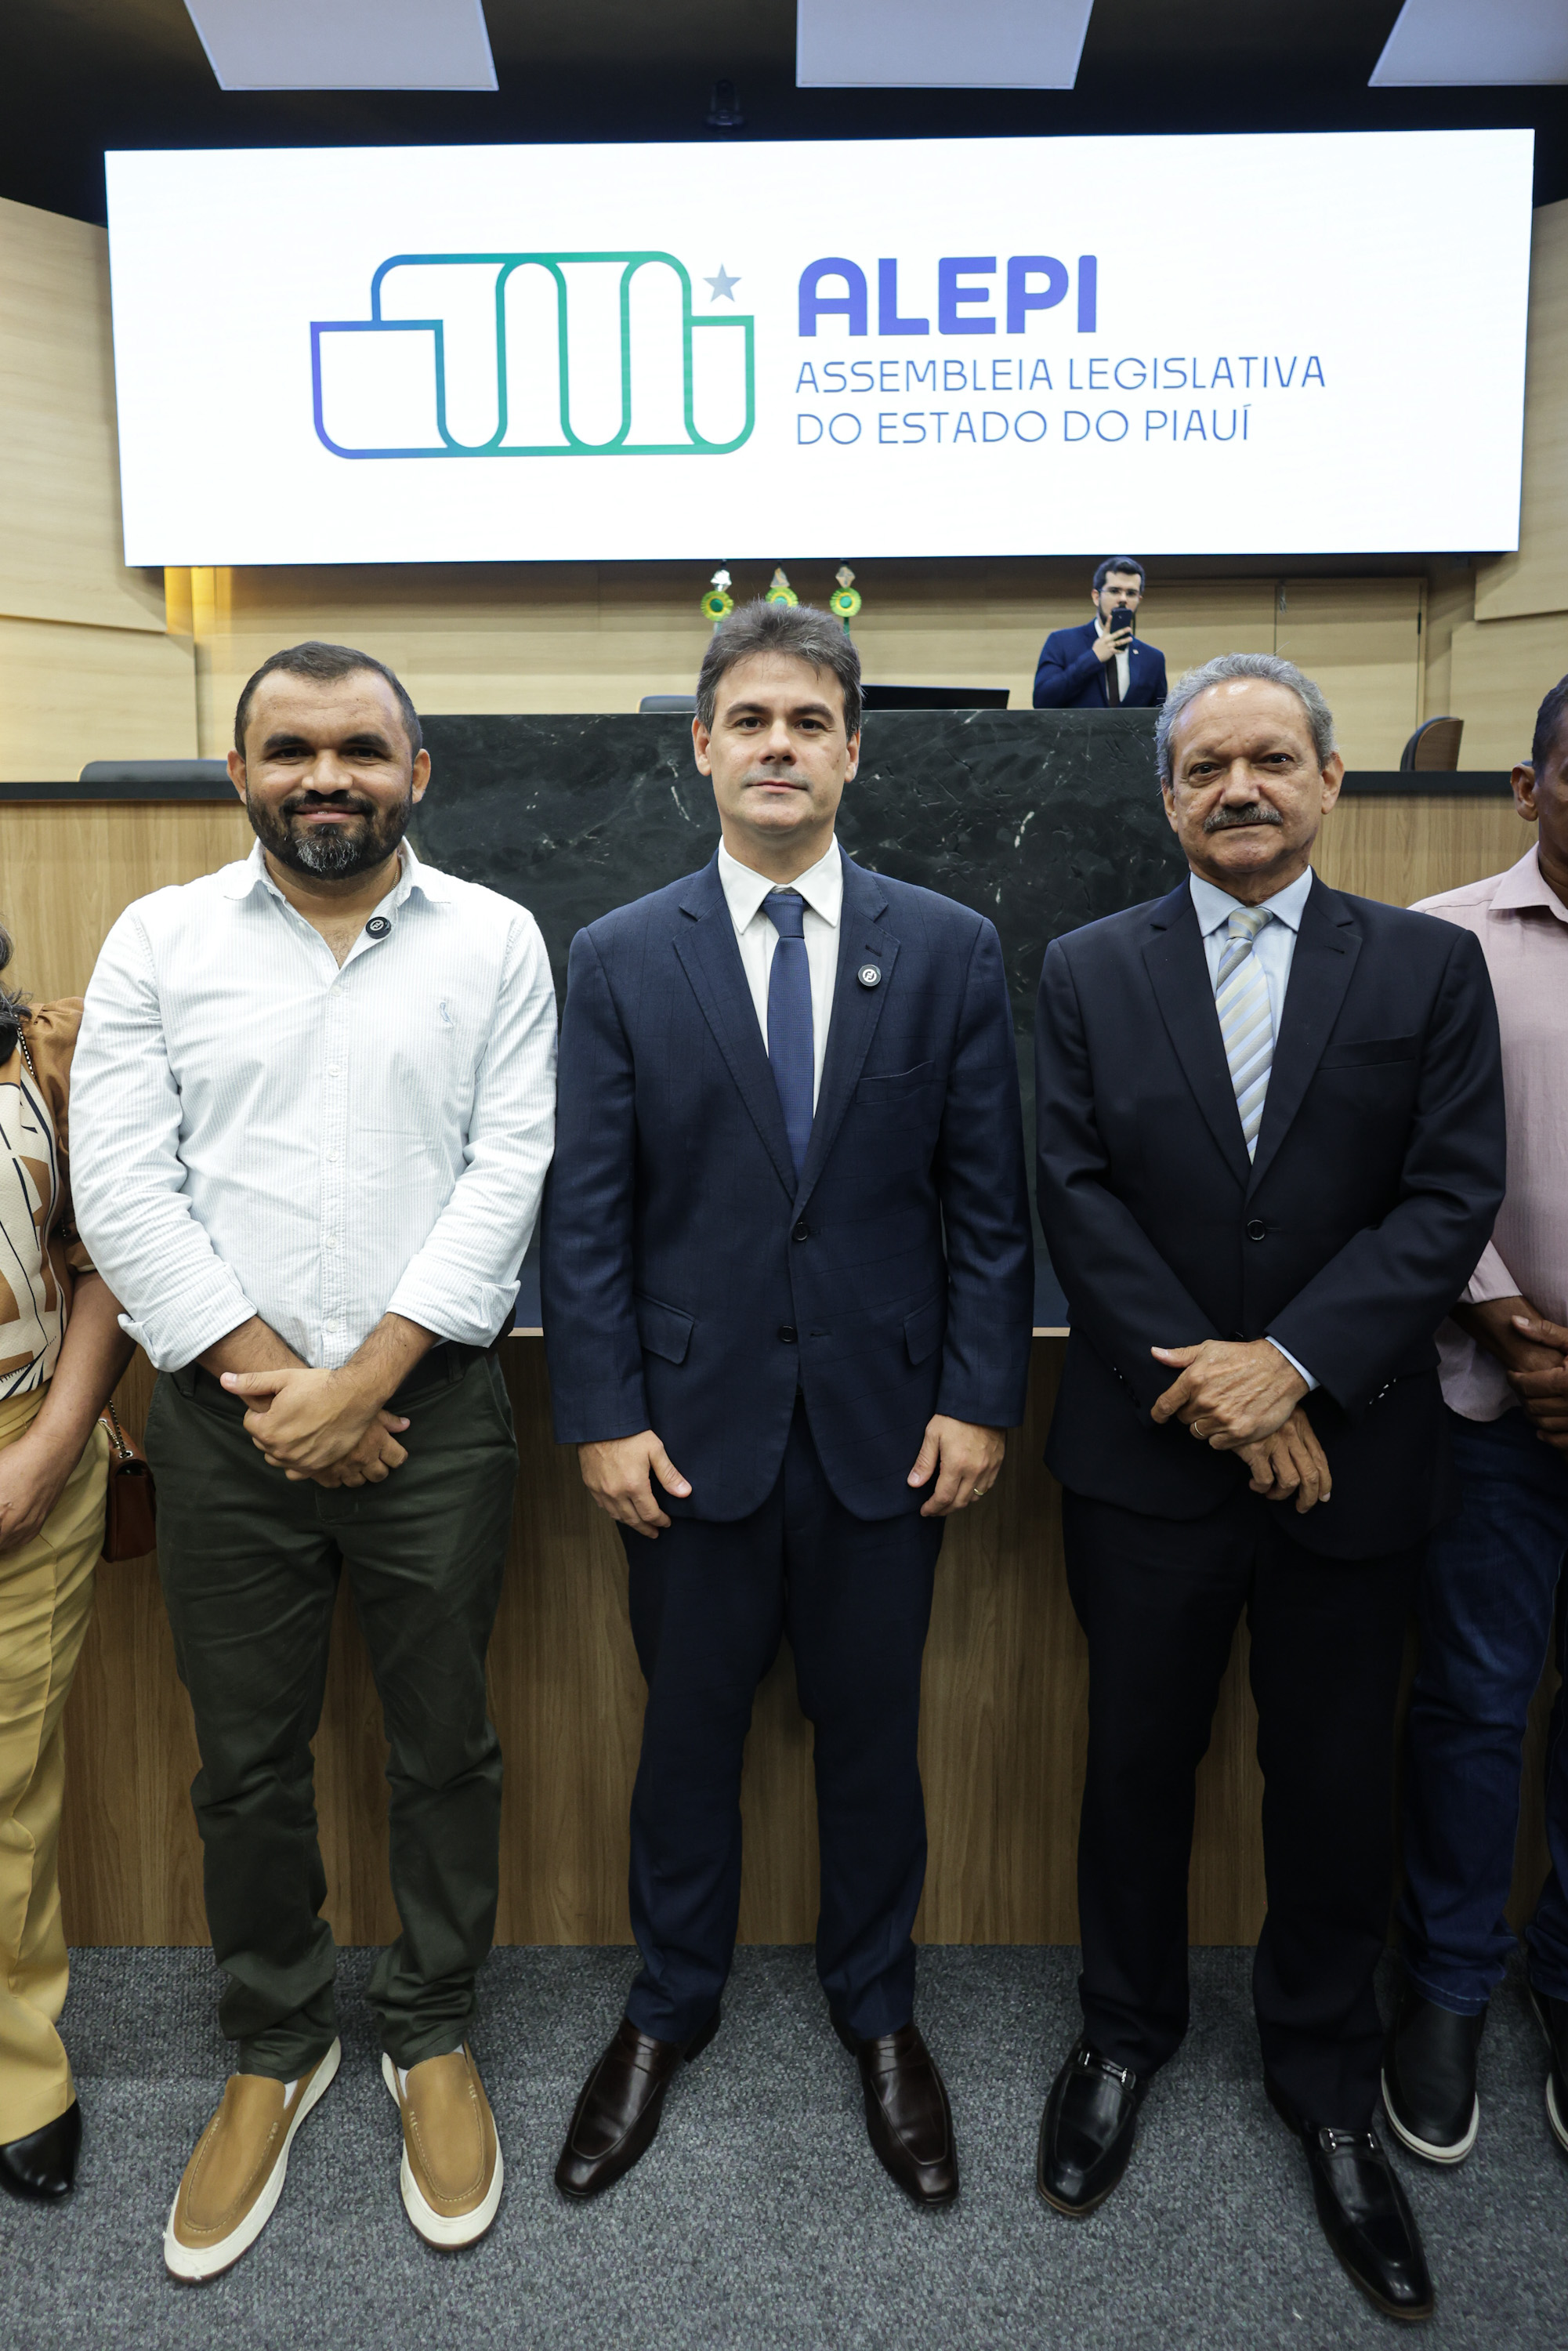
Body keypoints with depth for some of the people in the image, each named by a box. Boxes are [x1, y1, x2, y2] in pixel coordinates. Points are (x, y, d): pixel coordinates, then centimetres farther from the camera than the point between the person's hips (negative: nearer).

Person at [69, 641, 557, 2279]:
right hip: (223, 1416, 1)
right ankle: (276, 2050, 37)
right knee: (246, 1761, 14)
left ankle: (432, 2035, 35)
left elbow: (507, 1174, -6)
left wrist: (365, 1380, -12)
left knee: (444, 1746, 12)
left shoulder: (493, 940, 1)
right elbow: (123, 1185, -3)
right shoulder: (157, 940, 3)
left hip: (432, 1410, -1)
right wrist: (265, 1378, -10)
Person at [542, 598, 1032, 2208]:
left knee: (872, 1735, 15)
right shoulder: (619, 957, 0)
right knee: (688, 1731, 15)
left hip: (886, 1421, 1)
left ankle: (875, 2013, 39)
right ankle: (670, 2011, 39)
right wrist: (602, 1417, -7)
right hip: (693, 1421, 0)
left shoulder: (948, 949, 0)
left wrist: (980, 1399, -5)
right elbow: (585, 1212, -2)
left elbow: (988, 1200, 0)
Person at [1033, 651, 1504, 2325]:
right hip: (1148, 1454, 0)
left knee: (1335, 1789, 13)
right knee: (1138, 1761, 14)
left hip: (1351, 1453, 1)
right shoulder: (1089, 971, 1)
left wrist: (1291, 1362, -18)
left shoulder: (1429, 967, 1)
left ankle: (1325, 2080, 37)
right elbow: (1078, 1197, -5)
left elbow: (1450, 1197, -7)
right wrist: (1212, 1393, -13)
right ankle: (1124, 2032, 38)